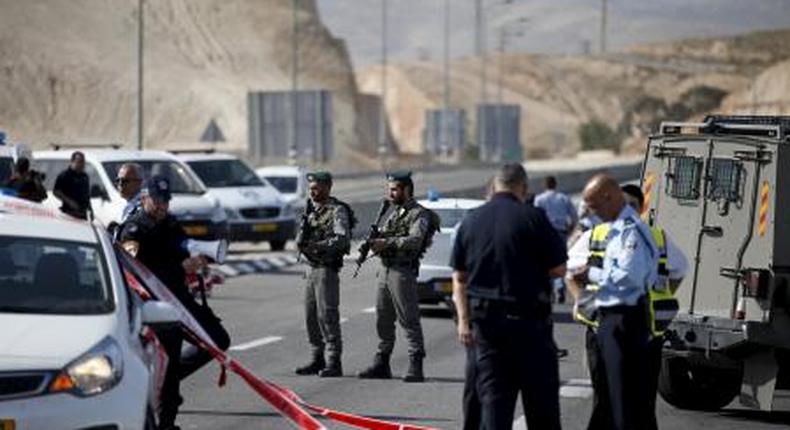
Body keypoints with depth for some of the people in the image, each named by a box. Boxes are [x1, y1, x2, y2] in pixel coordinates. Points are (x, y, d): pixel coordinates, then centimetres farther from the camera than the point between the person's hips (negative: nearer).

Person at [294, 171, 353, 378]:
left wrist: (317, 246, -27)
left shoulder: (337, 211, -9)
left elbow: (343, 239, -21)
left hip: (327, 269, -8)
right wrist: (302, 234, -8)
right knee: (311, 315, 10)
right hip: (312, 268, 8)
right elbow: (300, 240, 15)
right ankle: (318, 359, 17)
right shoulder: (313, 211, 16)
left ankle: (334, 362, -8)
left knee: (327, 315, -10)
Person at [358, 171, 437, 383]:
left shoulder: (418, 214, -8)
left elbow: (415, 240, -21)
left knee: (409, 320, -9)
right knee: (383, 320, 12)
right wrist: (375, 240, -5)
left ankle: (416, 367, -10)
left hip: (403, 271, -9)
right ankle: (381, 363, 19)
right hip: (385, 269, 9)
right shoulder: (394, 212, 20)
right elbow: (383, 235, 18)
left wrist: (388, 243, -26)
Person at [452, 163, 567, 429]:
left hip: (485, 320, 4)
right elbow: (558, 269, -8)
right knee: (541, 399, 5)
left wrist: (464, 320, 13)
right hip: (528, 318, -4)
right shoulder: (533, 218, -9)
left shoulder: (470, 222, 6)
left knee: (492, 398, 6)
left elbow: (459, 278, 9)